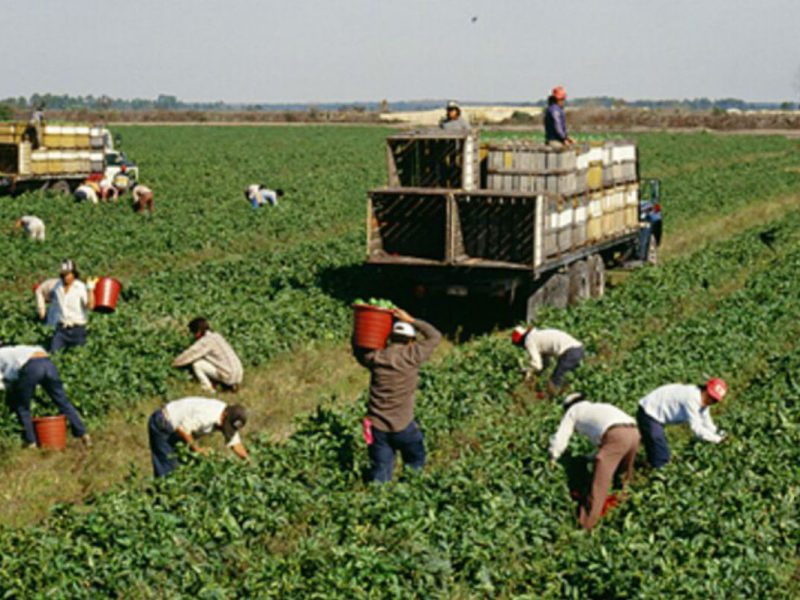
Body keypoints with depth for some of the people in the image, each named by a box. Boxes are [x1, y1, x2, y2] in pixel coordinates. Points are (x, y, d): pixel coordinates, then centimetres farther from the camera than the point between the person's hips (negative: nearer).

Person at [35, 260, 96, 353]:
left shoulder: (81, 287, -10)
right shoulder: (55, 285, 2)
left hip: (77, 328, -2)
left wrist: (90, 290, -32)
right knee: (53, 352, -8)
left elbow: (90, 306, -22)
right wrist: (41, 309, 16)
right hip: (61, 328, 2)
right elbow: (40, 290, 20)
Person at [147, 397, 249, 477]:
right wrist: (196, 447, -22)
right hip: (162, 425, -9)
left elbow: (235, 443, 0)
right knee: (168, 468, -9)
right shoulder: (207, 416, -35)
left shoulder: (229, 419, -6)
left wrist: (247, 460, -10)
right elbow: (183, 429, -33)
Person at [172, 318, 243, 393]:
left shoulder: (207, 340, -13)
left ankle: (209, 390, 2)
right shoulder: (215, 335, 13)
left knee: (196, 364, -5)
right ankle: (232, 384, 18)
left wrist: (174, 363, 7)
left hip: (228, 376, -8)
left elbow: (190, 354, -8)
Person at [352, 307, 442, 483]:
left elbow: (358, 350, 21)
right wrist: (411, 321, 6)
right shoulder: (411, 356, -10)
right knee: (416, 462, 20)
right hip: (403, 426, -3)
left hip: (377, 427, 3)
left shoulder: (375, 357, -1)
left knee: (380, 476, 7)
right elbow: (435, 336, 3)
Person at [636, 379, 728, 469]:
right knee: (661, 458, -10)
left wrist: (717, 434, -12)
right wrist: (716, 439, -27)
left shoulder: (704, 401, 0)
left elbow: (707, 424, 4)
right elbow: (696, 428, -30)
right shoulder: (691, 398, -31)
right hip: (648, 415, -10)